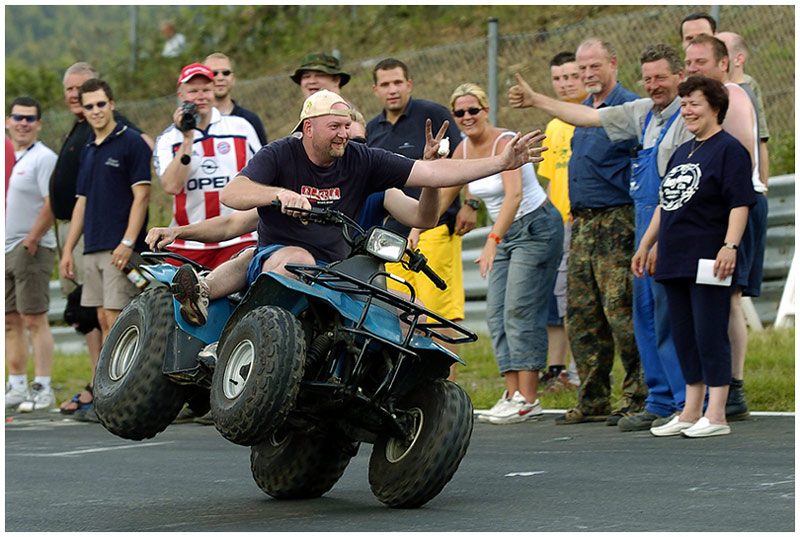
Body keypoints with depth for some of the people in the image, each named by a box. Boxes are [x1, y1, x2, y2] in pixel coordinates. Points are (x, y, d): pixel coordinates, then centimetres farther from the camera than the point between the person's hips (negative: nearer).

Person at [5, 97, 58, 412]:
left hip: (30, 250, -8)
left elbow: (54, 203, -17)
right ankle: (16, 387, 16)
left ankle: (42, 389, -7)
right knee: (10, 321, 10)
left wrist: (32, 240, -16)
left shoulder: (44, 158, -9)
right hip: (5, 251, 8)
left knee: (34, 319, -9)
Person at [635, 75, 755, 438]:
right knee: (684, 337, 11)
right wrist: (646, 246, 24)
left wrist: (730, 246, -24)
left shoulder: (729, 150, -7)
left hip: (707, 264, -9)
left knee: (710, 336, -7)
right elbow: (665, 204, 26)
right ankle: (690, 414, 18)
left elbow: (740, 204, -14)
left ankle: (716, 416, -4)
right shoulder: (681, 152, 19)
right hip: (675, 260, 9)